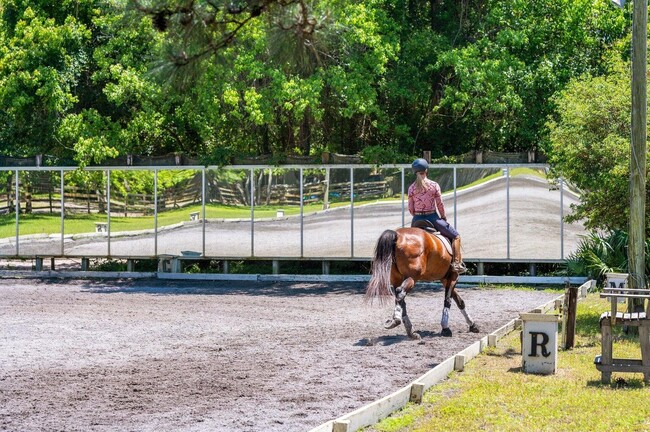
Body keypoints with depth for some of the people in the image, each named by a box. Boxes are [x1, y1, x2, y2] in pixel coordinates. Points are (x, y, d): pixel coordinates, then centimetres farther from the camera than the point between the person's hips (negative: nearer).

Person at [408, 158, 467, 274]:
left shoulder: (411, 188, -2)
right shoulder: (434, 185, -9)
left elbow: (410, 209, 0)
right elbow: (440, 205, -5)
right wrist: (444, 218, 10)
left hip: (417, 220, 3)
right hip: (432, 218, -3)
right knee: (455, 236, 10)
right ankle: (457, 262, 0)